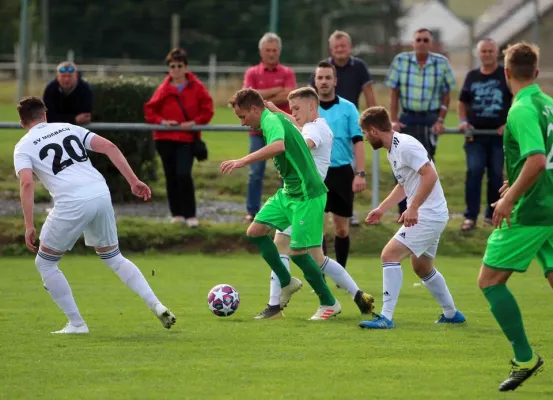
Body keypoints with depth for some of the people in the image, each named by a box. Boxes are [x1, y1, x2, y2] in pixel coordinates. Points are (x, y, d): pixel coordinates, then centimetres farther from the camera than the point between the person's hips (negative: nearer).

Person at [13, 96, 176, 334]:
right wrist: (134, 181, 10)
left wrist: (29, 227, -9)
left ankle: (76, 323, 13)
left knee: (45, 262, 16)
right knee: (113, 258, 25)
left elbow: (27, 183, -9)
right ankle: (157, 306, 12)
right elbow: (109, 147, 11)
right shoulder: (68, 128, 22)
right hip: (100, 193, 5)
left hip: (71, 203, -5)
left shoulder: (23, 147, 10)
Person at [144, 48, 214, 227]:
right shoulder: (163, 89, 2)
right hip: (165, 138, 3)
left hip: (187, 138, -3)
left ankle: (190, 215, -9)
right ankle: (177, 214, 18)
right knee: (171, 176, 8)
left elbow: (207, 110, -1)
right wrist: (162, 121, -14)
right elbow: (149, 111, 3)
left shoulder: (197, 87, -1)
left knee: (184, 174, -15)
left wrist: (194, 122, -15)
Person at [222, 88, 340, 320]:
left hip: (306, 195, -10)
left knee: (297, 252, -7)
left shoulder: (272, 120, -18)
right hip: (289, 192, 10)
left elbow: (278, 146, -41)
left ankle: (329, 304, 8)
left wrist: (243, 161, -44)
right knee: (255, 231, 5)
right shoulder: (274, 120, 12)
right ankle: (287, 282, 18)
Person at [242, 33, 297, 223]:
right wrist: (276, 90, -11)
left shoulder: (287, 73, 4)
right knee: (256, 173, 1)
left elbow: (288, 97, -12)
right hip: (259, 130, 0)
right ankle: (252, 211, 7)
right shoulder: (252, 73, 5)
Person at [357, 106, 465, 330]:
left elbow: (430, 175, -26)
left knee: (390, 254, -17)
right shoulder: (393, 149, 13)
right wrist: (382, 209, 21)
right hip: (425, 216, 11)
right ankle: (451, 314, 37)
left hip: (428, 215, -11)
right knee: (422, 267, 23)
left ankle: (386, 317, -19)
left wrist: (413, 208, -28)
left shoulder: (405, 146, -18)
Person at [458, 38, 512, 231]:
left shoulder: (507, 76, 0)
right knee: (474, 172, -8)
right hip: (475, 135, 1)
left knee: (496, 175, 4)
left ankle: (492, 214, 15)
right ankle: (471, 216, -7)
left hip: (499, 135, -1)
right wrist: (463, 121, 3)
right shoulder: (472, 76, 9)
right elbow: (462, 102, 20)